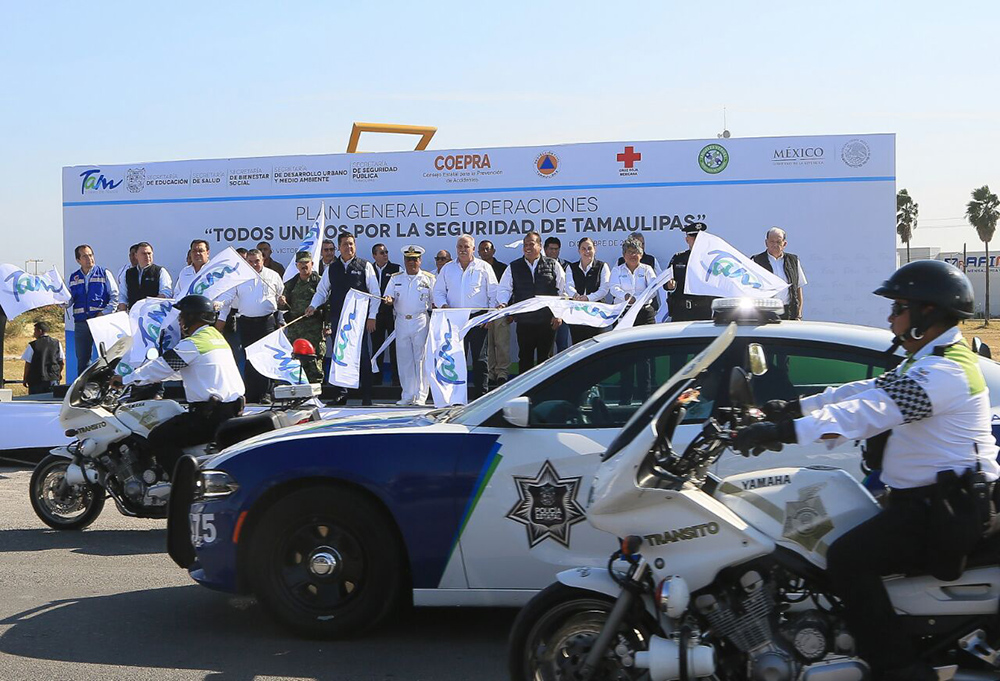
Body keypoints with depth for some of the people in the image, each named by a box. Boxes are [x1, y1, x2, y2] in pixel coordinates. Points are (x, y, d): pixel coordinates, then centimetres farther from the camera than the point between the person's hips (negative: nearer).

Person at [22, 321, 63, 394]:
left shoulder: (32, 345, -7)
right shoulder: (57, 343, 2)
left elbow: (28, 364, -4)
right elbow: (62, 361, 5)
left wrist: (25, 379, 7)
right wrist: (59, 373, 23)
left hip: (36, 381, -3)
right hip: (53, 379, 3)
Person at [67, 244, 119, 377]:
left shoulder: (104, 273, 3)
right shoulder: (74, 278, 14)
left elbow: (115, 296, 0)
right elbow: (68, 302, 14)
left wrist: (104, 313, -10)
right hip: (80, 323, 3)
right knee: (82, 359, 6)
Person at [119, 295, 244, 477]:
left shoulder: (193, 344, -10)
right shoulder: (217, 336, 19)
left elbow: (161, 366, -6)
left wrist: (125, 380, 6)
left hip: (211, 415, -10)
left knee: (158, 439, -8)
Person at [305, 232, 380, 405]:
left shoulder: (365, 266, 3)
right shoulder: (332, 269, 12)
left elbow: (375, 292, 1)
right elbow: (322, 291, 16)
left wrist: (371, 316, -5)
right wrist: (313, 306, -3)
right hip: (338, 319, 3)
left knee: (363, 357, -3)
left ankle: (366, 397, 2)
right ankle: (341, 393, 11)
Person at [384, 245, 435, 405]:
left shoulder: (428, 278, 7)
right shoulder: (396, 278, 14)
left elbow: (434, 302, 5)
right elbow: (389, 299, 8)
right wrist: (389, 300, -16)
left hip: (421, 322, -3)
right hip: (401, 322, 3)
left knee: (420, 358, -5)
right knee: (403, 359, 4)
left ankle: (421, 396, -1)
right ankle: (408, 395, 11)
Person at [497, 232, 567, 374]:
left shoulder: (553, 265, 4)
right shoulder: (513, 268, 7)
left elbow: (563, 291, 5)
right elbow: (504, 289, 5)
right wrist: (502, 303, -16)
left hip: (547, 321, -1)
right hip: (524, 321, 1)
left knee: (545, 358, 6)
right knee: (525, 358, 5)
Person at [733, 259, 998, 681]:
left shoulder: (944, 373, -20)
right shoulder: (928, 362, 16)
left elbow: (867, 413, -30)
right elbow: (867, 390, 18)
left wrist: (781, 432, -34)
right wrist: (795, 407, 13)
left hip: (946, 511, -11)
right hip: (931, 500, 11)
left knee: (848, 559, -23)